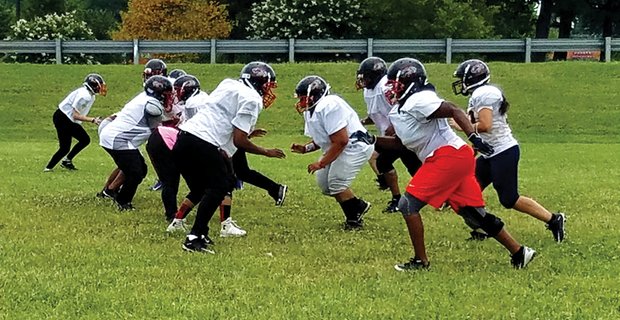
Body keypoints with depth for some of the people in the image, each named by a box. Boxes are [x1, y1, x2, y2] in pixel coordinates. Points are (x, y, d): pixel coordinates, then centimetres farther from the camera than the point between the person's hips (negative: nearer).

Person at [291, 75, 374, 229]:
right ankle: (359, 206, 23)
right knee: (323, 182, 8)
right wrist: (305, 148, -2)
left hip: (356, 146, -11)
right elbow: (320, 140, 18)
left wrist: (322, 163, -22)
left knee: (336, 182, -13)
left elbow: (341, 141, -27)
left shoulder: (328, 106, -24)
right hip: (342, 148, 11)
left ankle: (354, 219, 5)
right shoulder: (310, 111, 9)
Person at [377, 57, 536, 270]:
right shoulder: (398, 111, 19)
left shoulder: (418, 101, -11)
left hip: (448, 156, -10)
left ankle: (420, 261, -1)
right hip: (457, 159, 10)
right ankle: (518, 253, 16)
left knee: (408, 204, -6)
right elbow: (400, 142, 29)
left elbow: (454, 110, -20)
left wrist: (473, 137, -31)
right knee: (473, 214, 12)